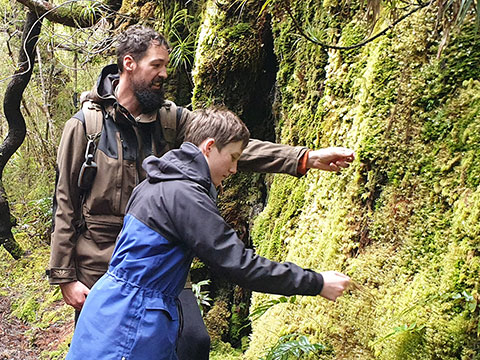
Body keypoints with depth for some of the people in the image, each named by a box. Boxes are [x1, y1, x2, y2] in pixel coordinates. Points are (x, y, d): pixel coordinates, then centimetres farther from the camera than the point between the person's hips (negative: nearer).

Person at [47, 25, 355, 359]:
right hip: (100, 267, -3)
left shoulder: (170, 119, 2)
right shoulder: (85, 124, -7)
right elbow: (65, 205, -5)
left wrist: (307, 158, -19)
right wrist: (64, 276, -7)